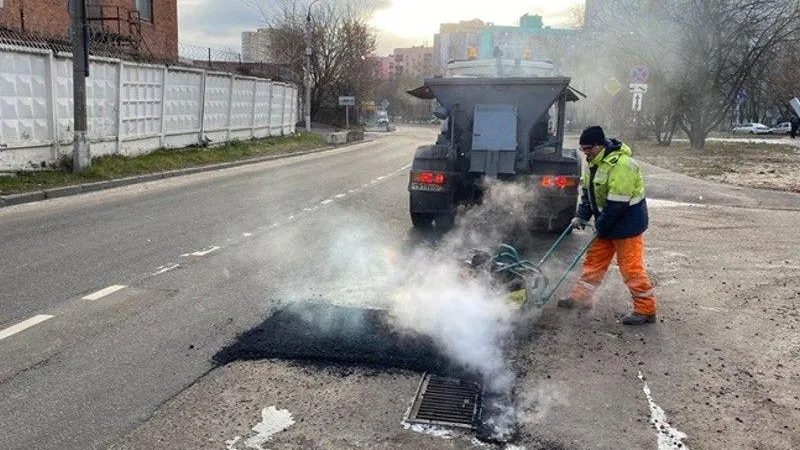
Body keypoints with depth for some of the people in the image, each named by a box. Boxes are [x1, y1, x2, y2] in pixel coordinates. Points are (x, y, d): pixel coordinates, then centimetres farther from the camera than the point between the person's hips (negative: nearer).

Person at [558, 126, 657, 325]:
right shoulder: (594, 163, 5)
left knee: (631, 267, -6)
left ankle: (646, 310, 3)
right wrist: (581, 216, 4)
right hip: (607, 223, 9)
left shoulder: (620, 165, -26)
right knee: (594, 260, 15)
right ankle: (581, 297, 26)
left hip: (627, 223, -9)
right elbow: (587, 192, 14)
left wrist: (601, 226, -18)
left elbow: (617, 203, -26)